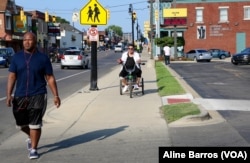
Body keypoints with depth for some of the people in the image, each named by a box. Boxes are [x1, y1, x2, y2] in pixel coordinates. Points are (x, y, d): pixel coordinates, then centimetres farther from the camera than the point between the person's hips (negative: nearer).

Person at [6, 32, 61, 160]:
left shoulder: (43, 58, 0)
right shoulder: (17, 57, 6)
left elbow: (50, 78, 2)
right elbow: (12, 76, 2)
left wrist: (56, 95, -2)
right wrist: (9, 95, -7)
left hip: (38, 96, -3)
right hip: (20, 96, 3)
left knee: (35, 124, -4)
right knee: (21, 123, 12)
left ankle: (33, 149, 11)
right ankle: (31, 137, 43)